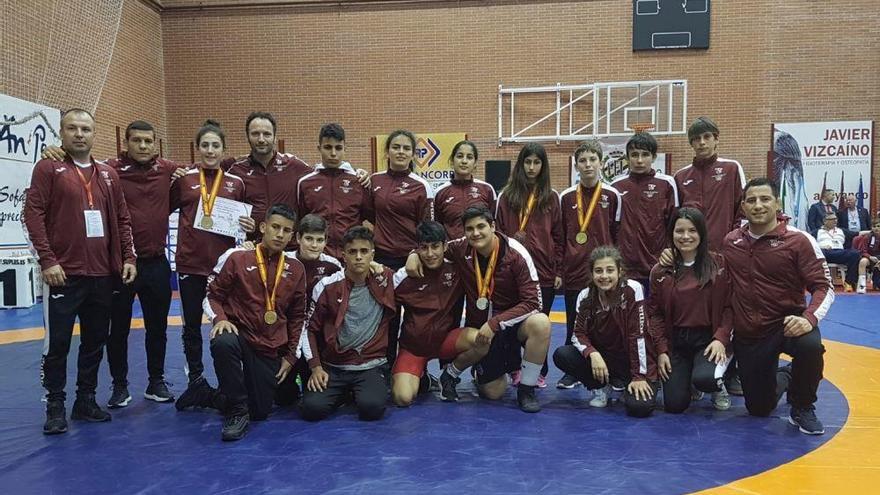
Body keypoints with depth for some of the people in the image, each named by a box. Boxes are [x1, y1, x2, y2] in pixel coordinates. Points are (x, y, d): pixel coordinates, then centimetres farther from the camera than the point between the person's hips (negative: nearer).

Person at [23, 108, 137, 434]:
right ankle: (55, 406, 15)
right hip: (63, 274, -4)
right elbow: (33, 215, -7)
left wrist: (128, 258, 7)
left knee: (96, 341, 11)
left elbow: (122, 219, 15)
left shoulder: (108, 175, 13)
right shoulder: (48, 168, 0)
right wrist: (47, 260, -14)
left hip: (103, 274, 5)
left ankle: (86, 401, 24)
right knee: (57, 342, 2)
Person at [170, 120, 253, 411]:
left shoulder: (236, 183, 5)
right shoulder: (184, 179, 3)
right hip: (190, 263, 0)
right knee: (191, 326, 10)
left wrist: (250, 227, -6)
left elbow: (245, 220, 12)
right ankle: (196, 383, 25)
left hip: (224, 263, 0)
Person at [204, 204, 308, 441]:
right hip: (239, 333, -2)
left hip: (270, 349, 3)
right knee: (223, 343, -39)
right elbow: (213, 295, 3)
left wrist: (290, 356, 8)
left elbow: (297, 316, 11)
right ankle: (237, 410, -19)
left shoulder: (296, 269, 3)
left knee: (260, 412, 1)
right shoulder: (236, 257, -5)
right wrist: (220, 319, -18)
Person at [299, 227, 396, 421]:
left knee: (372, 408, -28)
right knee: (313, 408, -23)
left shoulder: (386, 281, -2)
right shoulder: (327, 286, -4)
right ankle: (342, 393, 12)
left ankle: (373, 389, 10)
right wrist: (316, 367, -4)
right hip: (332, 367, 1)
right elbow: (310, 328, 3)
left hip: (371, 367, 0)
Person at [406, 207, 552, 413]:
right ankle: (506, 365, 37)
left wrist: (495, 323, -26)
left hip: (513, 322, -2)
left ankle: (526, 389, -15)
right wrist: (414, 254, -12)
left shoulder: (516, 254, -19)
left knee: (540, 323, -36)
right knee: (492, 392, 0)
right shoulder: (461, 249, -10)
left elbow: (533, 302, -21)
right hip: (478, 327, 2)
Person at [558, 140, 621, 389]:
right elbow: (560, 236, 9)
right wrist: (558, 270, 7)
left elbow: (618, 234, 5)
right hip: (574, 272, 1)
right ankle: (572, 371, 19)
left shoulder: (613, 195, 1)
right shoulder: (567, 197, 5)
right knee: (573, 324, 7)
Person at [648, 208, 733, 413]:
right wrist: (661, 350, -3)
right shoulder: (660, 271, 2)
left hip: (708, 338, -2)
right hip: (674, 341, 2)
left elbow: (729, 306, -5)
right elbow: (655, 313, 3)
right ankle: (687, 378, 33)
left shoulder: (718, 264, -3)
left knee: (704, 379, -31)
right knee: (674, 405, -5)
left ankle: (718, 385, 9)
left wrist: (721, 338, -18)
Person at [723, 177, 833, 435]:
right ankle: (784, 376, 45)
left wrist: (809, 318, -30)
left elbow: (823, 287, -13)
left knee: (810, 345, -39)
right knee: (759, 409, 9)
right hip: (747, 334, 3)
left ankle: (802, 408, -8)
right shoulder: (730, 242, -1)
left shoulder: (798, 240, -12)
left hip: (787, 324, -3)